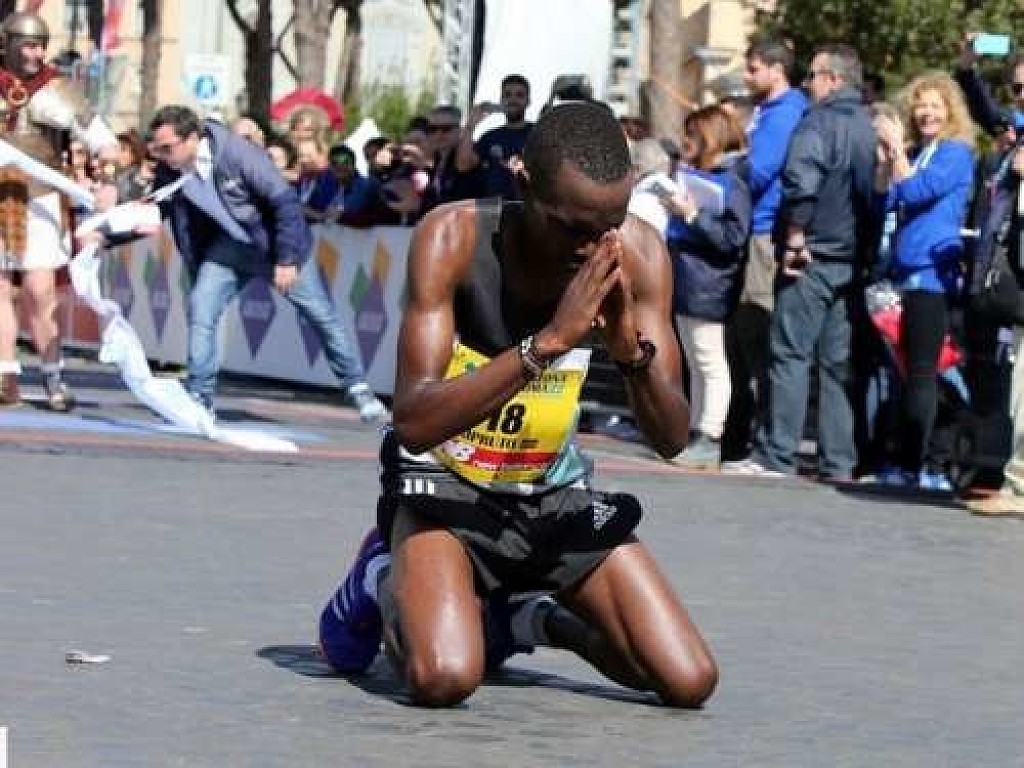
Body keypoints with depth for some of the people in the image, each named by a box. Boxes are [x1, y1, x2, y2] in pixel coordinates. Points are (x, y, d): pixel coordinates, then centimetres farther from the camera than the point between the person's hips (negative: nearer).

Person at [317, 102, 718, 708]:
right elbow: (414, 423, -33)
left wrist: (632, 350, -32)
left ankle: (528, 618, 20)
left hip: (556, 491, 4)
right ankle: (384, 581, 6)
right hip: (446, 481, -4)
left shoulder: (638, 253, -14)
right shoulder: (454, 237, -24)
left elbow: (672, 439, -11)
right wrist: (549, 340, -42)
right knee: (445, 677, -30)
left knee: (691, 681, -7)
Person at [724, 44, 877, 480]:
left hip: (813, 255, -7)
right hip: (852, 259, 7)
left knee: (791, 354, -4)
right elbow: (876, 190, 16)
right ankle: (837, 460, 8)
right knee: (838, 359, 9)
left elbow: (801, 183, -22)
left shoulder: (819, 122, -10)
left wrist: (794, 236, -13)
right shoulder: (869, 127, 12)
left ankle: (776, 455, -6)